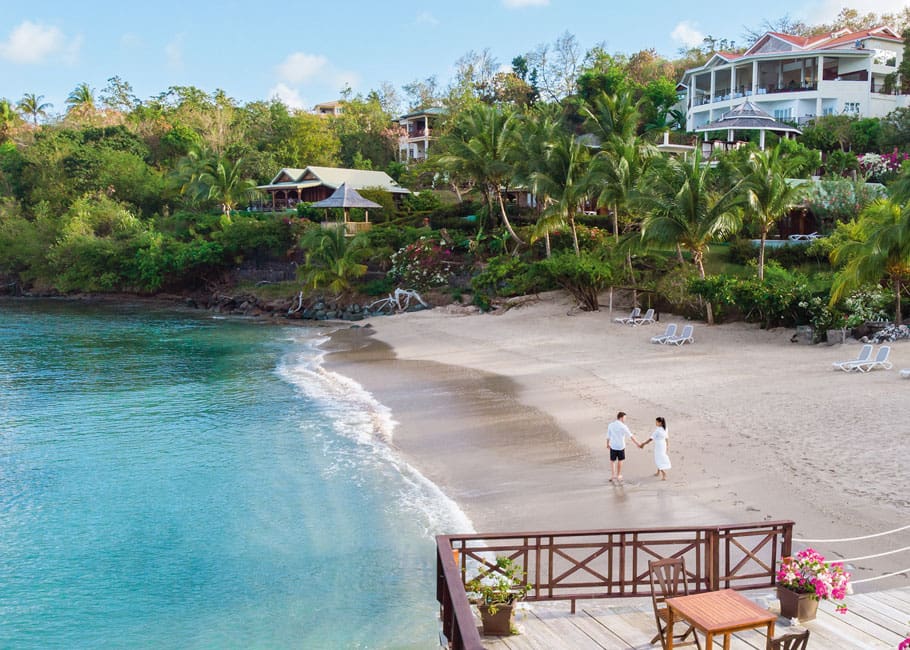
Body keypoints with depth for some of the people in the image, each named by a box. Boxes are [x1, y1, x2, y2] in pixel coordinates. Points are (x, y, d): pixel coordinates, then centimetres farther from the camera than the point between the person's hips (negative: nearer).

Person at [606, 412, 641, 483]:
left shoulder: (611, 425, -4)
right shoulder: (623, 426, -15)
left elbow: (608, 436, 5)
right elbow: (631, 436, -16)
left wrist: (608, 444, 22)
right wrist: (637, 444, -13)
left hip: (613, 446, 2)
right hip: (621, 446, -2)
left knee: (612, 461, 17)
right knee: (620, 461, 17)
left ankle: (613, 475, 13)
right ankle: (618, 476, 25)